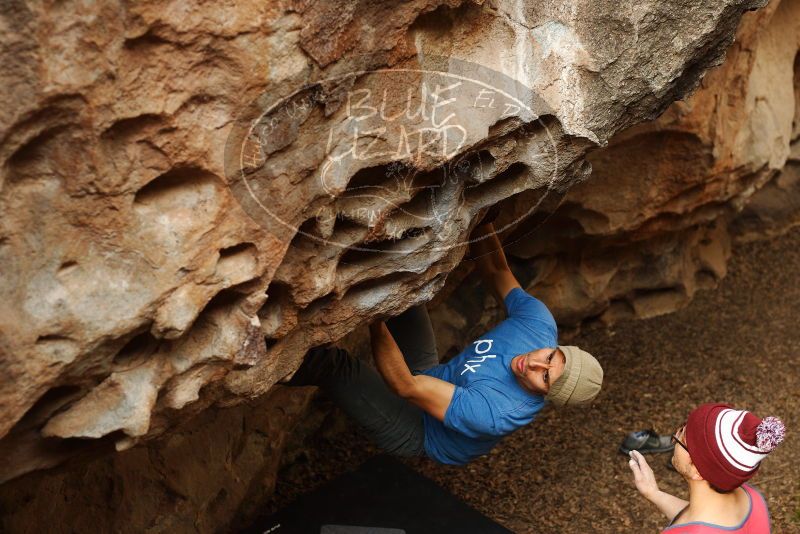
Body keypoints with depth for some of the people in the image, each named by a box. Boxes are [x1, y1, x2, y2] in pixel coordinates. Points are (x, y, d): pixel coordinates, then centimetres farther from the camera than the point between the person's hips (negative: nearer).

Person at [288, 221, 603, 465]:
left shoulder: (495, 414, -39)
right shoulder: (540, 321, -21)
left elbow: (405, 387, -38)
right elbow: (496, 268, -10)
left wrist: (374, 318, -41)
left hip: (411, 434, -7)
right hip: (431, 374, 7)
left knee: (329, 361, -30)